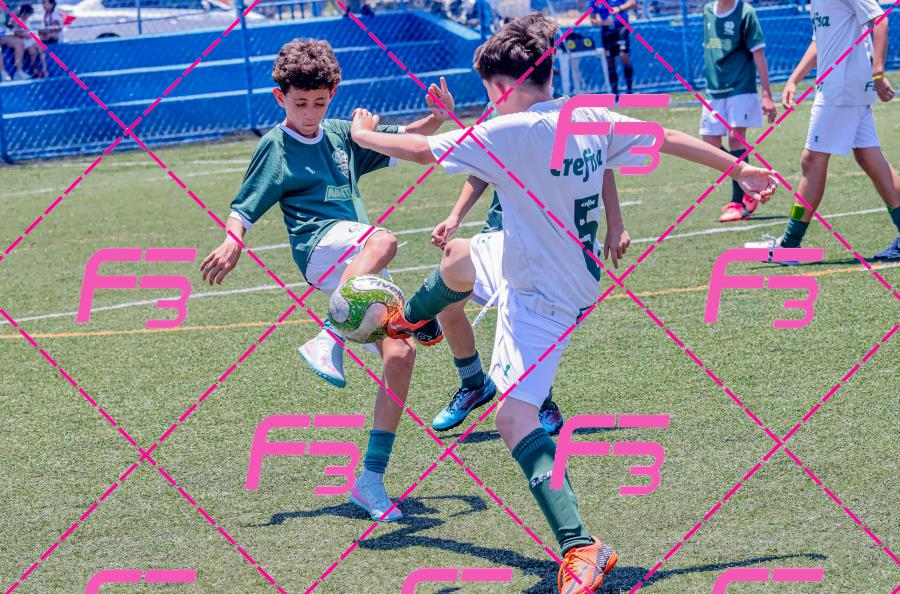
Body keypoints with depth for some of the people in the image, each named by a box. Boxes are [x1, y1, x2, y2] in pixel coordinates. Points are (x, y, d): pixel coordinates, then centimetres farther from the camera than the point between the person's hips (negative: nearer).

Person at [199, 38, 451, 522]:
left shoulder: (340, 135, 19)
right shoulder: (276, 146, 4)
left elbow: (404, 138, 26)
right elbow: (244, 206, 1)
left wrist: (438, 118, 7)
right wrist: (232, 242, -20)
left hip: (361, 270, 6)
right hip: (319, 247, -6)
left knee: (401, 354, -9)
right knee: (383, 240, -38)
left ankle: (371, 479, -5)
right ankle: (327, 342, -40)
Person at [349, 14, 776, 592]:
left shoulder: (510, 134, -24)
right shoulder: (592, 119, -4)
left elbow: (421, 150, -18)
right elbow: (668, 139, 6)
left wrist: (365, 135, 2)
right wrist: (740, 168, 19)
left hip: (541, 300, -9)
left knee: (514, 416, -19)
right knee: (457, 257, 32)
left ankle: (581, 546, -30)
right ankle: (405, 321, 65)